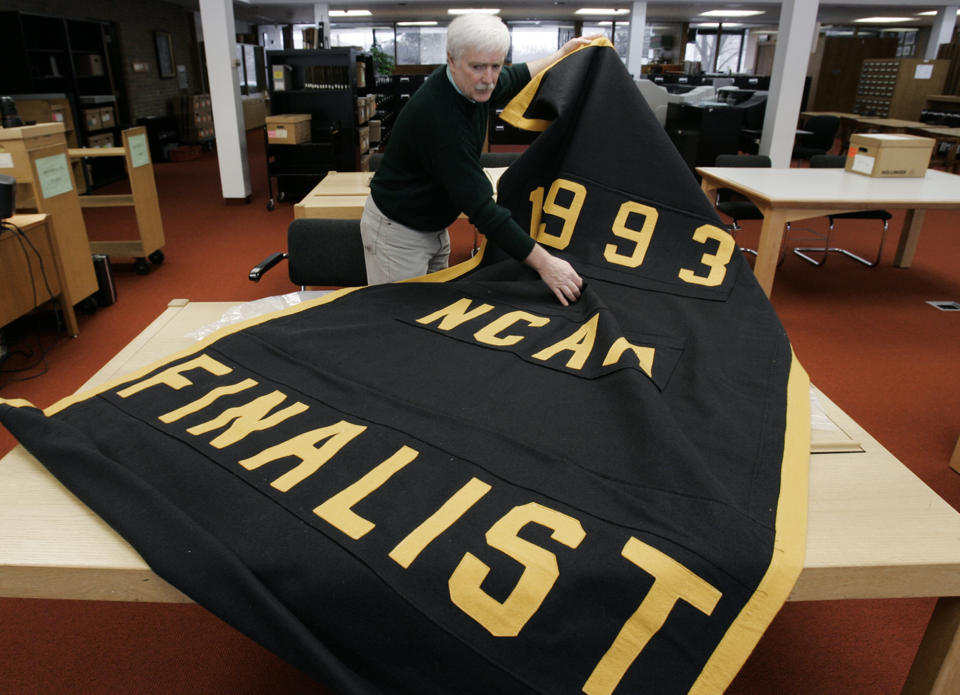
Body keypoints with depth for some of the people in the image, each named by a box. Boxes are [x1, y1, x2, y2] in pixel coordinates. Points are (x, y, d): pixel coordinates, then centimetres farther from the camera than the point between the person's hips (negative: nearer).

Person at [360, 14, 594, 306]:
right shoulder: (438, 116, -32)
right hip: (397, 232, -8)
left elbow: (514, 79, 22)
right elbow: (480, 206, -34)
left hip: (435, 227, 8)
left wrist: (560, 55, 24)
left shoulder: (474, 85, -7)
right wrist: (544, 263, -34)